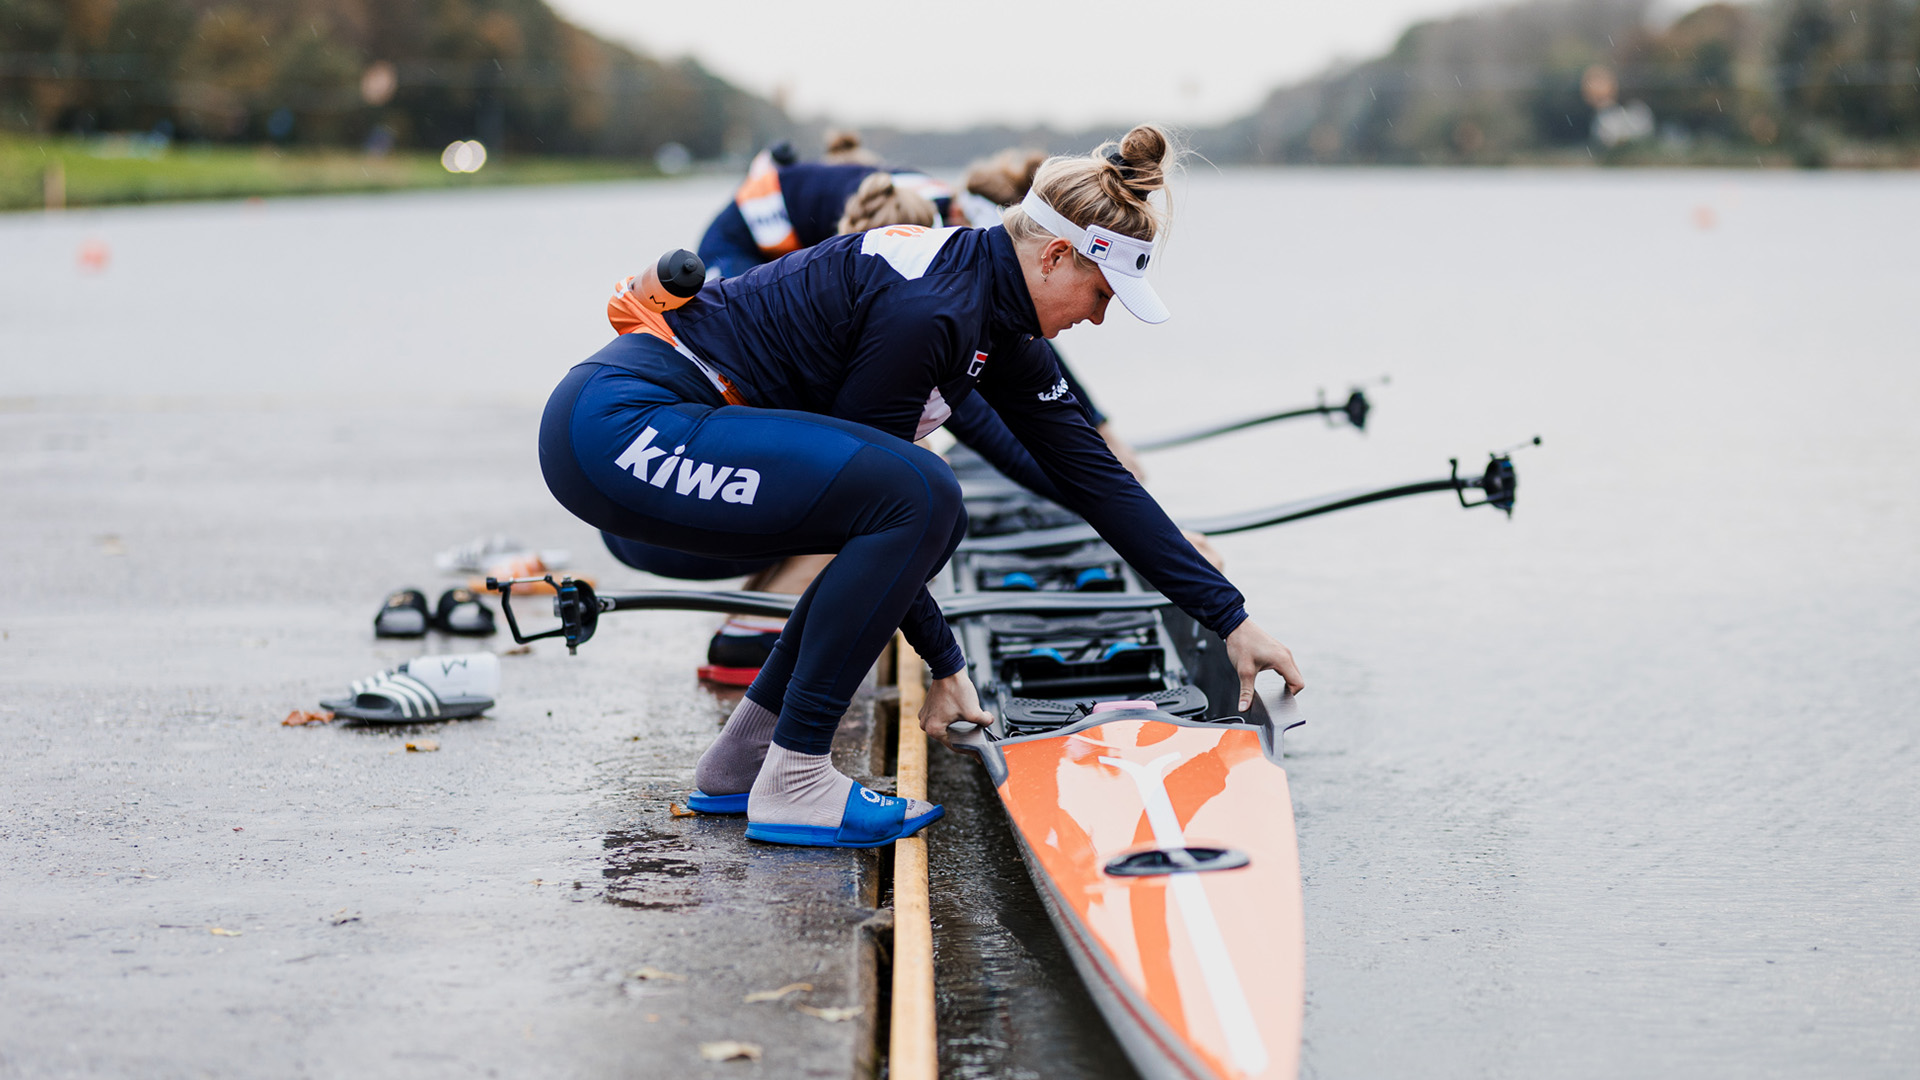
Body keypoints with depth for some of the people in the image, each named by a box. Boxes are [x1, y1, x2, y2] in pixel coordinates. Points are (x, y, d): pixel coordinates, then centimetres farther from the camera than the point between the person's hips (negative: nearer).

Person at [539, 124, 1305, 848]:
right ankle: (792, 783, -12)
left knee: (923, 519, 10)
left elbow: (1095, 476, 13)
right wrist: (945, 664, -6)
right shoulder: (930, 310, -20)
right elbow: (863, 481, -14)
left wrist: (1231, 620, 13)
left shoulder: (997, 324, 10)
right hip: (615, 427, -10)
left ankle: (742, 756, 12)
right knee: (912, 500, -21)